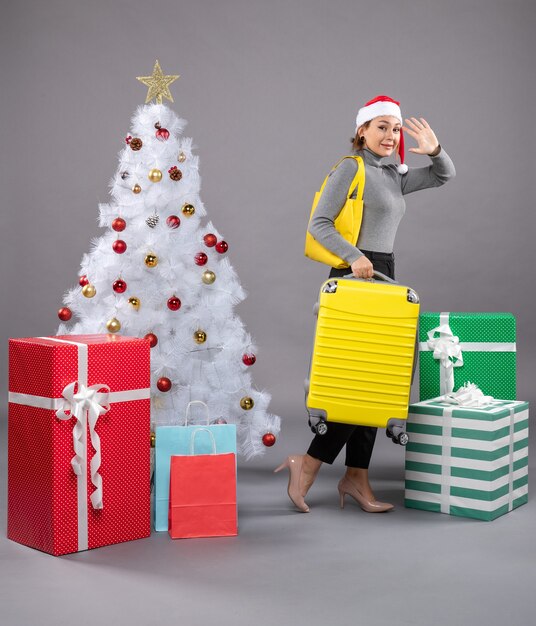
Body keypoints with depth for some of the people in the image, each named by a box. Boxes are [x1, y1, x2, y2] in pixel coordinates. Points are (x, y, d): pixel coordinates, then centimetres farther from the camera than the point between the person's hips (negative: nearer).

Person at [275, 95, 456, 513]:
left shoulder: (395, 175, 16)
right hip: (354, 279, -9)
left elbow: (446, 175, 24)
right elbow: (319, 223, -12)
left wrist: (434, 149, 4)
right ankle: (307, 465, -3)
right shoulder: (351, 168, -6)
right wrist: (353, 255, -25)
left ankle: (357, 477, 12)